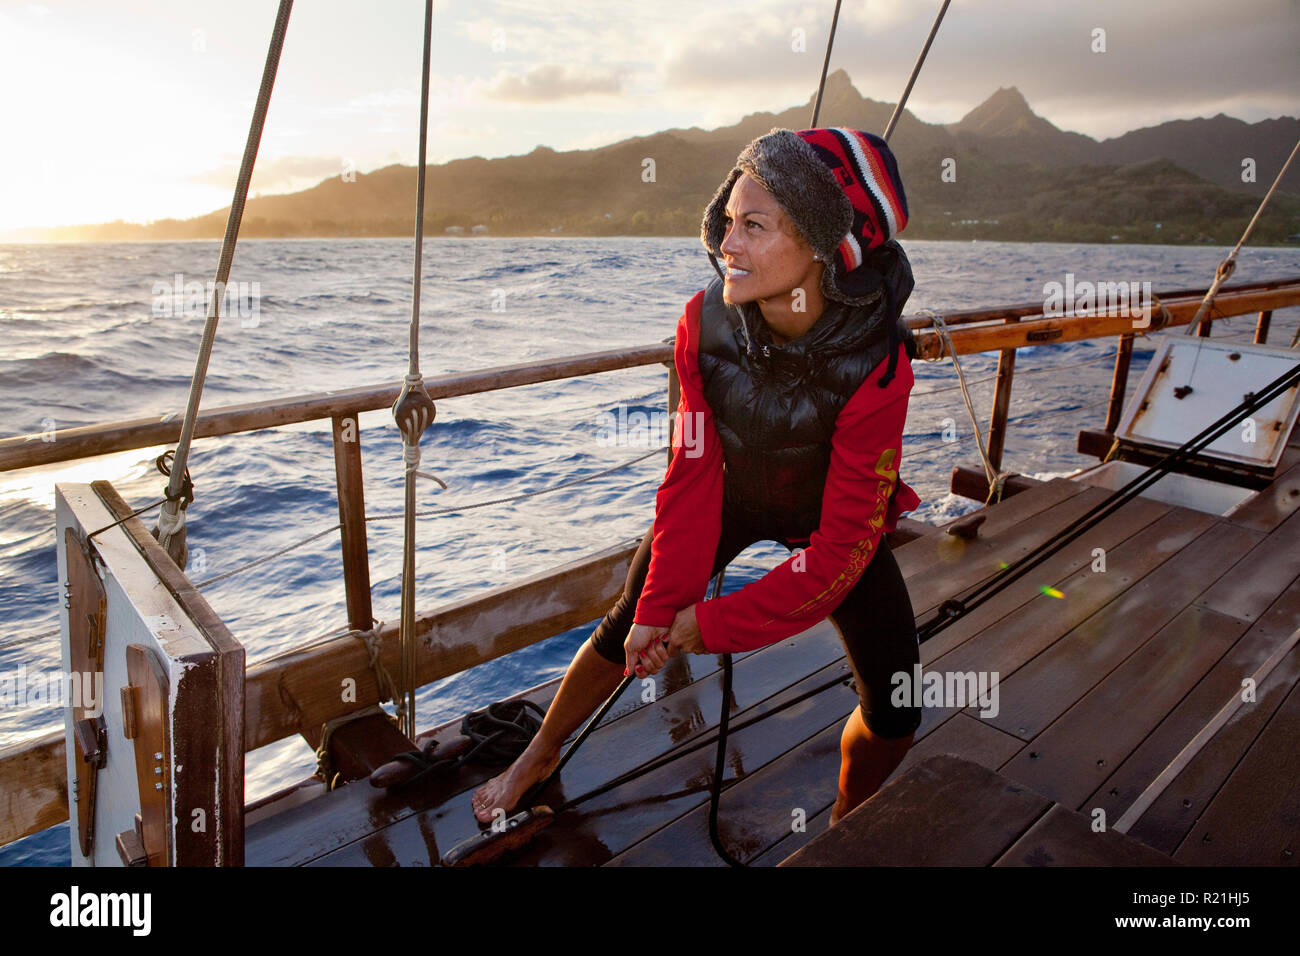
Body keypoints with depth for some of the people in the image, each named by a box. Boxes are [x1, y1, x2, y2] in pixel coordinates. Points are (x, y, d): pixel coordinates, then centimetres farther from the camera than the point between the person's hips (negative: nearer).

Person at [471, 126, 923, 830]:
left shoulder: (877, 365, -35)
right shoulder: (707, 319, -26)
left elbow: (845, 547, -31)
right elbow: (693, 472, -20)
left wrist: (716, 624, -27)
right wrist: (663, 605, -22)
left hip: (835, 516, -1)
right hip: (730, 492, 2)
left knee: (894, 710, -6)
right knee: (628, 627, 5)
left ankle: (845, 820, 29)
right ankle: (539, 756, 33)